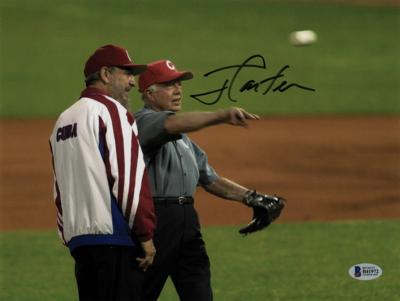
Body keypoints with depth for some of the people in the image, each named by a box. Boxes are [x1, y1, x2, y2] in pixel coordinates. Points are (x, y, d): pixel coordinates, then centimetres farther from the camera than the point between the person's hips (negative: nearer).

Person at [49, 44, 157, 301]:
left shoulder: (63, 120, 20)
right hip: (114, 237, -9)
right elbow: (128, 177, -13)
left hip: (77, 240, 9)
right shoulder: (111, 110, -6)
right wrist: (146, 235, -11)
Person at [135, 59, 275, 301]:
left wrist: (247, 196, 11)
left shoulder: (183, 137, 24)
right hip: (154, 218, -8)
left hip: (187, 219, 8)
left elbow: (209, 179, 26)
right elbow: (174, 124, -28)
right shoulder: (143, 121, -5)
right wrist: (222, 116, -40)